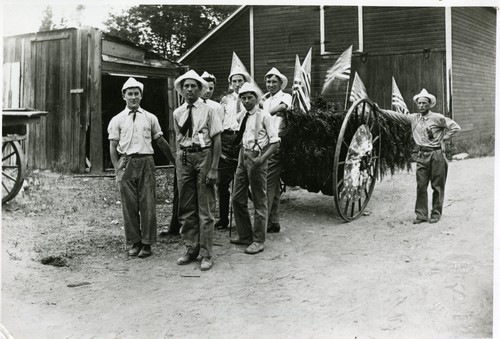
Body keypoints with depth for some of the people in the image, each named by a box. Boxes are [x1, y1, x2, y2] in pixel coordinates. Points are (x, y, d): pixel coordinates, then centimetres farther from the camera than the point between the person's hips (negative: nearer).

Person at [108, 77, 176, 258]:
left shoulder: (150, 118, 10)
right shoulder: (117, 120, 7)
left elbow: (161, 141, 14)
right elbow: (113, 148, 5)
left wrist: (176, 161, 14)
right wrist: (118, 170, -5)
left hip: (146, 162, 0)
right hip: (126, 163, 0)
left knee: (148, 204, -1)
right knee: (129, 204, 3)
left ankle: (147, 243, 8)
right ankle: (135, 242, 15)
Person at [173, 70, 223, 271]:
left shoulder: (208, 110, -4)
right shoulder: (178, 113, 9)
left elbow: (217, 140, -7)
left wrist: (213, 169, -12)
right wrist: (179, 161, 7)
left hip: (203, 155, -4)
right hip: (184, 157, 5)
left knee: (205, 208, 0)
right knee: (186, 208, 10)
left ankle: (206, 254, 9)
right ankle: (191, 249, 23)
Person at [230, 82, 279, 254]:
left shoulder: (264, 116, -8)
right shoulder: (243, 116, 12)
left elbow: (275, 142, -12)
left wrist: (262, 158, -23)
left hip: (256, 157, -7)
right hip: (243, 156, 8)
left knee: (259, 201, 2)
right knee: (238, 198, 12)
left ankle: (258, 240, 12)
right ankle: (245, 235, 27)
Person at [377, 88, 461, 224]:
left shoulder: (437, 118, -4)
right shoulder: (413, 118, 8)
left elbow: (455, 127, -3)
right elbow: (398, 115, 14)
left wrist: (442, 138, -5)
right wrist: (381, 110, 12)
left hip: (436, 154, -4)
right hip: (422, 155, 4)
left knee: (437, 186, 2)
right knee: (421, 186, 2)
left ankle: (436, 214, 11)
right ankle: (421, 214, 8)